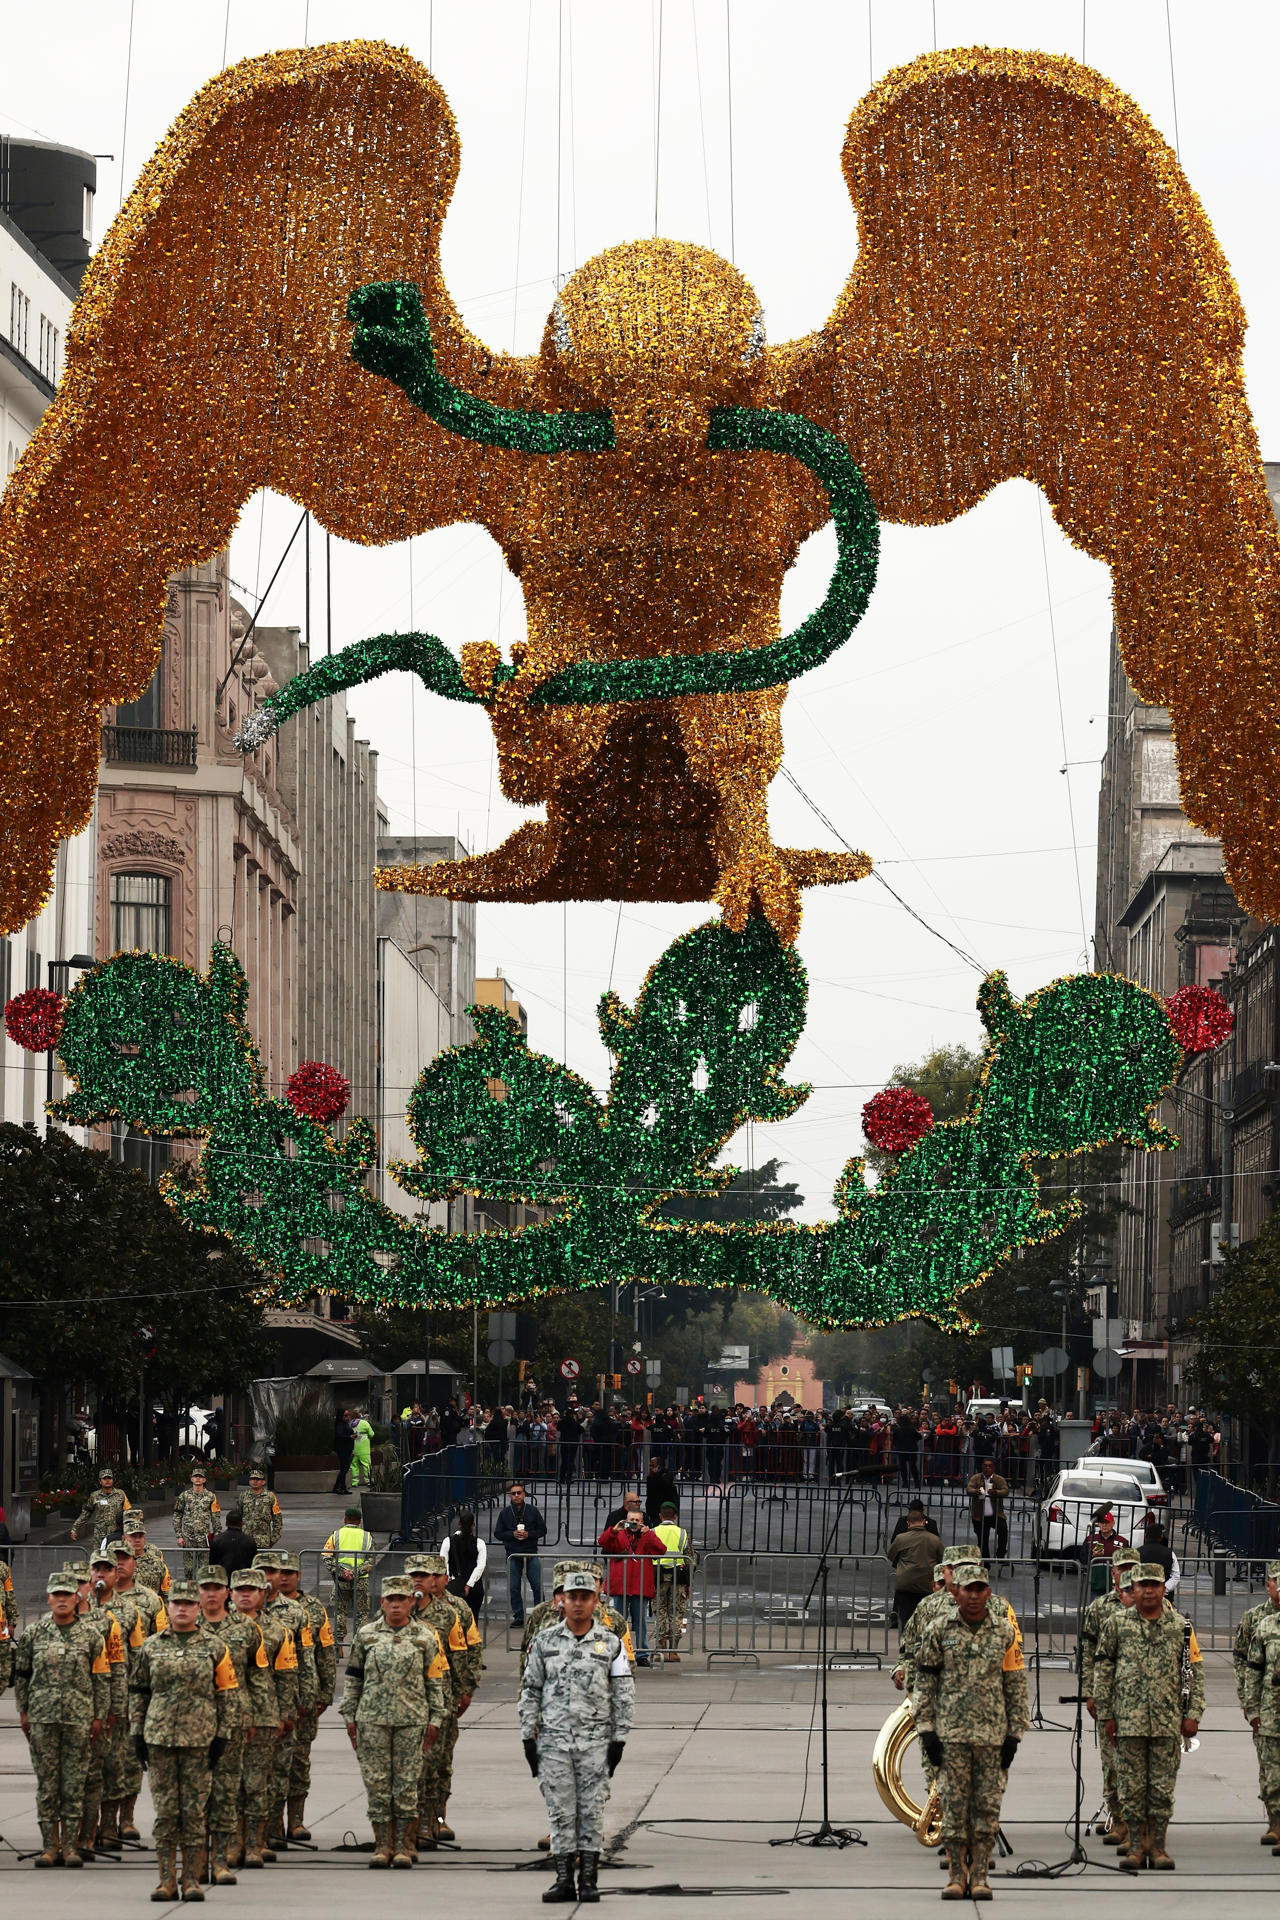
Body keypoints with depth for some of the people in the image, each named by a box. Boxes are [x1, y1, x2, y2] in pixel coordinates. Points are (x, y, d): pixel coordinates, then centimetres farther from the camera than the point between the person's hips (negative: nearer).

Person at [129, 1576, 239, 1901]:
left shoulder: (214, 1648, 4)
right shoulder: (152, 1647, 8)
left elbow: (225, 1694, 5)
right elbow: (138, 1692, 12)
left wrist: (221, 1736, -1)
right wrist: (137, 1733, 6)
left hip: (200, 1739, -1)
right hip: (159, 1738, 1)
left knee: (195, 1811, 0)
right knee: (165, 1810, 2)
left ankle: (192, 1879, 5)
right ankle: (167, 1880, 7)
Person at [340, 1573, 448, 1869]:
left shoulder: (424, 1637, 5)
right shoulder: (366, 1634, 7)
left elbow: (435, 1681, 7)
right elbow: (353, 1677, 12)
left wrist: (435, 1720, 2)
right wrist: (349, 1717, 7)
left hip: (412, 1719, -1)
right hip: (373, 1718, 1)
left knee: (406, 1783, 1)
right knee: (377, 1782, 1)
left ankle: (401, 1845, 7)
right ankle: (382, 1844, 7)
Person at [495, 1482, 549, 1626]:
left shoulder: (532, 1511, 3)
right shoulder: (505, 1513, 4)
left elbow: (542, 1529, 6)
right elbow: (498, 1533, 6)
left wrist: (529, 1534, -11)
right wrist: (512, 1534, -11)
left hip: (531, 1554, -1)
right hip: (513, 1555, 1)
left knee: (538, 1586, -3)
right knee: (514, 1588, 2)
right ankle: (518, 1617, 10)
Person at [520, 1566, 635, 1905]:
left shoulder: (611, 1644, 3)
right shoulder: (545, 1641, 6)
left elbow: (624, 1695, 3)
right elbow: (530, 1690, 9)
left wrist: (618, 1740, -3)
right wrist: (528, 1737, 3)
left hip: (595, 1741, -1)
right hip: (554, 1740, 1)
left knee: (592, 1812, 0)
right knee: (560, 1811, 2)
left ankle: (589, 1880, 6)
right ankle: (564, 1880, 7)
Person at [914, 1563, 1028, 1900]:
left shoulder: (1005, 1632, 4)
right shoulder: (938, 1630, 2)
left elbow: (1016, 1685, 7)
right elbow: (925, 1682, 5)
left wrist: (1014, 1735, 2)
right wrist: (927, 1730, -2)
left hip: (993, 1733, 1)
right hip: (950, 1732, -1)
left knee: (988, 1805, 0)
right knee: (953, 1805, 0)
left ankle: (979, 1876, 6)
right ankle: (956, 1875, 7)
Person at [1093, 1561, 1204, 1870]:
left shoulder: (1180, 1626, 6)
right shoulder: (1116, 1623, 4)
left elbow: (1196, 1671, 7)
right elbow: (1102, 1668, 5)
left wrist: (1193, 1714, 0)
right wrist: (1106, 1714, 1)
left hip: (1168, 1722, 0)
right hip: (1129, 1720, 0)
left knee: (1163, 1788, 3)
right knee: (1132, 1787, 2)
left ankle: (1158, 1847, 10)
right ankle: (1136, 1847, 9)